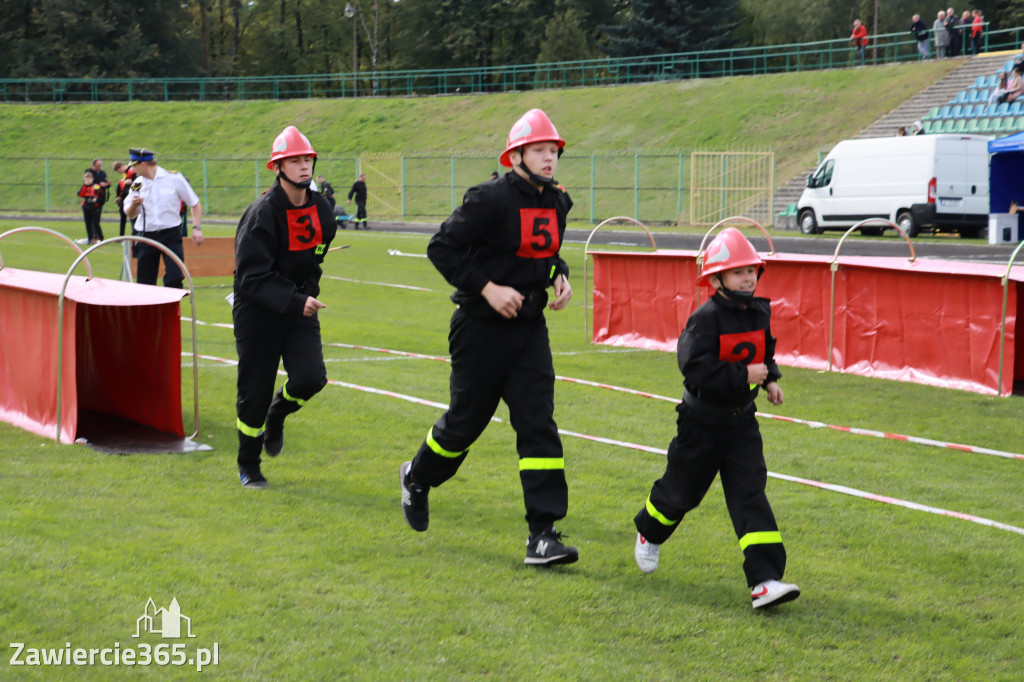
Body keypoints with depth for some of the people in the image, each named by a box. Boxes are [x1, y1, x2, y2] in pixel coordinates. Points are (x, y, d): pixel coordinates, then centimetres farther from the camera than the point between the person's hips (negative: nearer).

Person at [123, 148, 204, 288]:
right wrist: (134, 204, -15)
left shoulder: (174, 179, -3)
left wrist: (197, 228, -8)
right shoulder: (137, 185, 6)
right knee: (144, 283, 6)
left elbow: (195, 204, 3)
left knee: (174, 279, -17)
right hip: (146, 237, 3)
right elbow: (130, 214, 8)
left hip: (171, 236, -3)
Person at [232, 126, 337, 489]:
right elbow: (252, 278, -23)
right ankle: (248, 466, 23)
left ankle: (277, 415, 21)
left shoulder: (322, 210, 1)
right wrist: (294, 302, -32)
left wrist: (308, 295, 11)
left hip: (300, 305, 5)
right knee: (255, 391, 1)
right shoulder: (262, 214, -20)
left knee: (311, 377, -14)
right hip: (258, 311, -5)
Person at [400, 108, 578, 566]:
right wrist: (487, 288, -20)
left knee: (538, 423, -5)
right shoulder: (491, 199, -15)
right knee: (466, 420, 8)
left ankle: (543, 535, -7)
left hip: (530, 326, 5)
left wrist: (560, 277, 5)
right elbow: (442, 248, -14)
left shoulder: (557, 202, 7)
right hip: (481, 326, -5)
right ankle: (417, 478, 40)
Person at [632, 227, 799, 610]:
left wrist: (770, 379, 6)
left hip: (742, 422, 5)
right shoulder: (706, 319, -19)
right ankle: (649, 533, 46)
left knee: (750, 495, -7)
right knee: (682, 491, 12)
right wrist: (744, 375, -28)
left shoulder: (760, 313, 3)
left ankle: (766, 580, -15)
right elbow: (697, 369, -28)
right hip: (702, 423, -5)